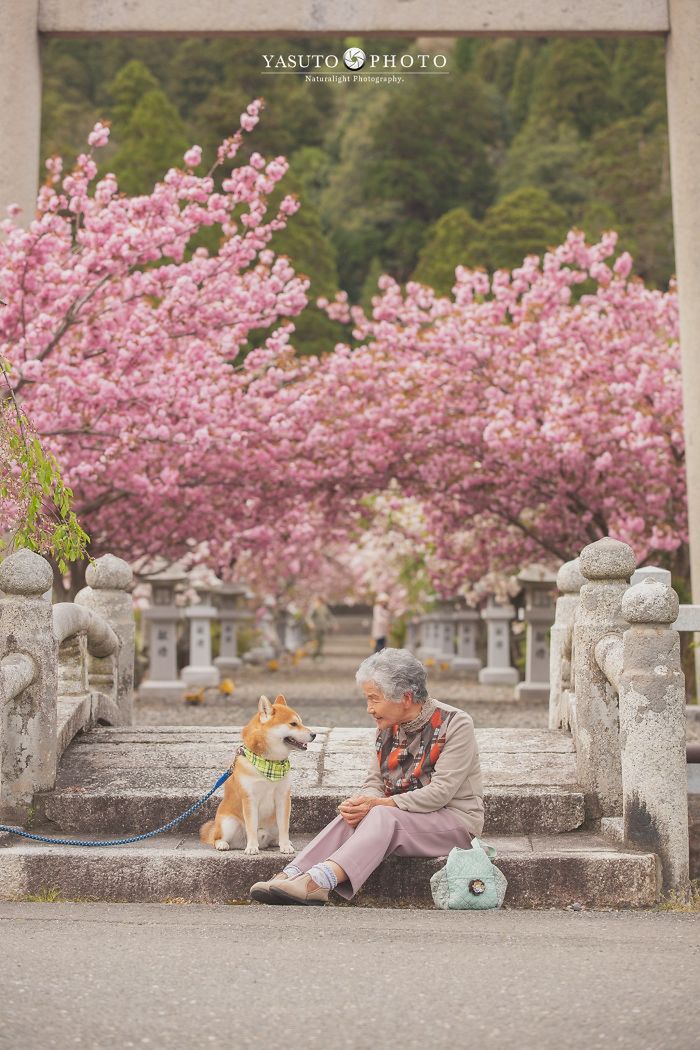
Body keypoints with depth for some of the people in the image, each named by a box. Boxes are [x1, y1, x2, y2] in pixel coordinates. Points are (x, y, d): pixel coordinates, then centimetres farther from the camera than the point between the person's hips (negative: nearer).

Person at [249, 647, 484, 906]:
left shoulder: (455, 724, -13)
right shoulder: (388, 727, 7)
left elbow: (440, 792, -20)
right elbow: (374, 780, 9)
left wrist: (379, 803, -25)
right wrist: (363, 802, -16)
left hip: (455, 818, -6)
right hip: (400, 815, 6)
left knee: (382, 817, -32)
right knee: (353, 816, -24)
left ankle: (318, 881, -49)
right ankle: (290, 875, -39)